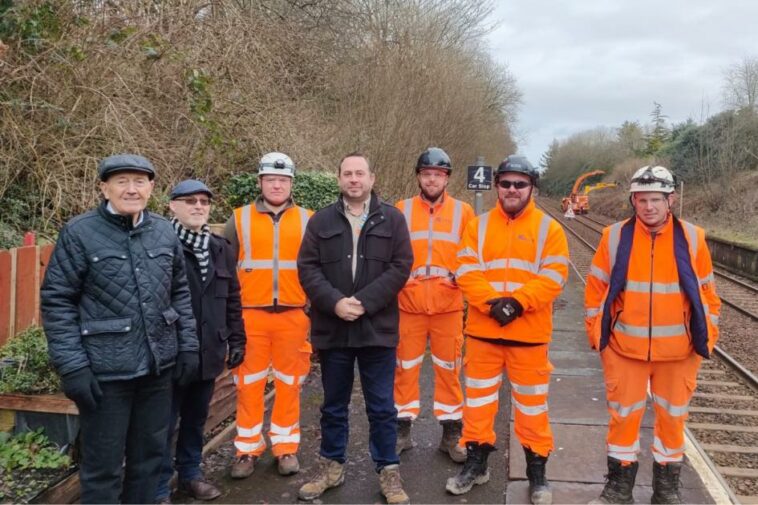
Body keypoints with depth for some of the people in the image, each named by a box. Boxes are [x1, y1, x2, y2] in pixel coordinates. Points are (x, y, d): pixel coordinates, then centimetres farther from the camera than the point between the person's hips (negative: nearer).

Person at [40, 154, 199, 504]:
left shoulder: (164, 232, 6)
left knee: (150, 454, 18)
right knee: (103, 464, 8)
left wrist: (188, 345, 6)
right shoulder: (79, 233, -8)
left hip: (159, 366, 5)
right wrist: (71, 366, -13)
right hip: (104, 370, -4)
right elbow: (56, 301, -8)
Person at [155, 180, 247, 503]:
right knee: (164, 423, 5)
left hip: (208, 352, 6)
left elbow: (232, 299, 14)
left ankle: (190, 474, 36)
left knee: (196, 419, 19)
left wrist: (236, 339, 11)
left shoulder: (221, 248, 10)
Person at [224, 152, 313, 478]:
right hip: (250, 314, 0)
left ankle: (286, 446, 23)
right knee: (249, 384, 7)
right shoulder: (240, 219, 4)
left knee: (289, 384, 9)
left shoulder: (307, 220, 5)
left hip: (293, 315, 0)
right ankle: (248, 449, 21)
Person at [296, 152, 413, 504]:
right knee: (334, 405, 15)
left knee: (382, 406, 7)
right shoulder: (321, 220, 6)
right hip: (332, 327, 2)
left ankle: (388, 471, 22)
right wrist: (335, 302, -15)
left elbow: (400, 267, -5)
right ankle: (332, 465, 31)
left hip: (377, 328, -1)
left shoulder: (392, 219, 3)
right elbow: (307, 267, -1)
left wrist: (364, 302, -15)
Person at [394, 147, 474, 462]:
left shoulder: (463, 211, 4)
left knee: (449, 369, 9)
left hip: (448, 306, 0)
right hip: (408, 304, 0)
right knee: (405, 368, 9)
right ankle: (402, 430, 24)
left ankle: (451, 435, 22)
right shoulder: (401, 210, 2)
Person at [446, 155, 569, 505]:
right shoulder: (479, 226, 6)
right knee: (478, 398, 12)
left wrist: (517, 302, -21)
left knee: (531, 403, 8)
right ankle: (476, 463, 28)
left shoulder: (549, 228, 1)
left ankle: (537, 470, 25)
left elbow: (553, 277, -8)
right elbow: (466, 271, -4)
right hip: (483, 330, 2)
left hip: (529, 332, -2)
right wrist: (492, 302, -19)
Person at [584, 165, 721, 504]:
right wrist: (597, 333, -1)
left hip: (678, 350, 1)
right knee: (623, 415, 9)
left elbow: (707, 293, 6)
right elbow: (596, 288, 2)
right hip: (624, 348, -1)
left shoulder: (692, 239, -3)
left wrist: (706, 338, 4)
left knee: (672, 417, 14)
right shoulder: (615, 237, -5)